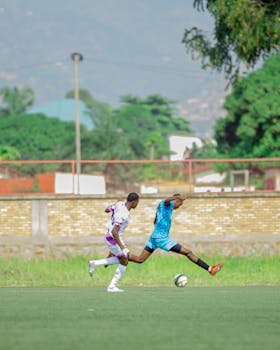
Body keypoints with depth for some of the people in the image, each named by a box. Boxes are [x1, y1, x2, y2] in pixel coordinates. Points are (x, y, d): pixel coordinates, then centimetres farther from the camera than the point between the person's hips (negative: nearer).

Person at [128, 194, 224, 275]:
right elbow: (167, 200, -36)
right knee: (188, 252, -7)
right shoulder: (168, 204, -8)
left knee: (139, 260, 13)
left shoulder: (161, 204, 20)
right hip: (162, 238, -9)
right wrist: (178, 197, -55)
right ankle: (209, 269, -7)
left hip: (154, 236, 9)